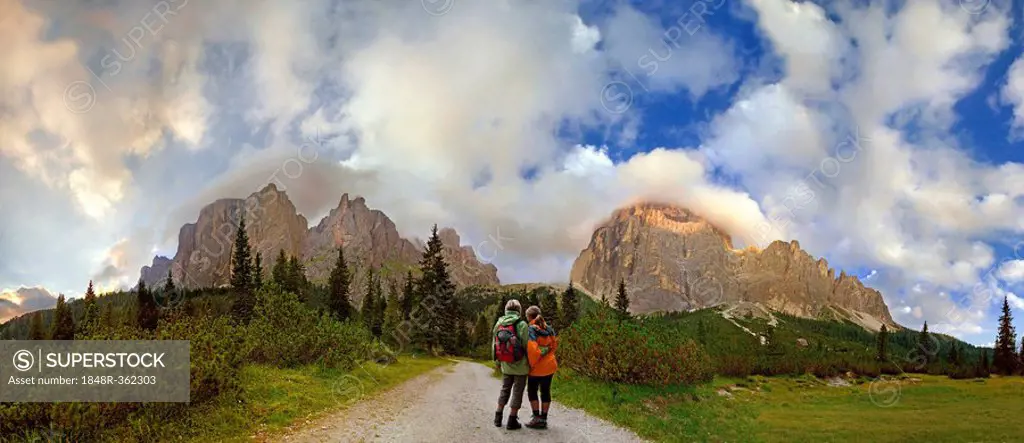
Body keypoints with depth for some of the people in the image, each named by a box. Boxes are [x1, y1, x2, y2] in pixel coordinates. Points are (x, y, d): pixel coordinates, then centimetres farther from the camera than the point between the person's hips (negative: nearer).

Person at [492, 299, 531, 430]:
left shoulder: (498, 325, 0)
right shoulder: (522, 325, -16)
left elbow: (495, 345, 5)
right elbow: (527, 346, -15)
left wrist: (498, 362, 18)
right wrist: (531, 361, -1)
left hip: (506, 365, 5)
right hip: (520, 365, -5)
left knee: (505, 389, 19)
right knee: (517, 391, 5)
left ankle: (498, 418, 21)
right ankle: (512, 421, 8)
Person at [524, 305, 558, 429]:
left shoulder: (531, 330, -18)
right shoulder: (549, 329, 2)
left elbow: (532, 349, -25)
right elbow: (554, 345, 10)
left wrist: (531, 364, -13)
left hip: (537, 368, -6)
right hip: (550, 365, 6)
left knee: (532, 391, 11)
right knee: (545, 391, 12)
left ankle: (536, 417, 6)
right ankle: (544, 419, 17)